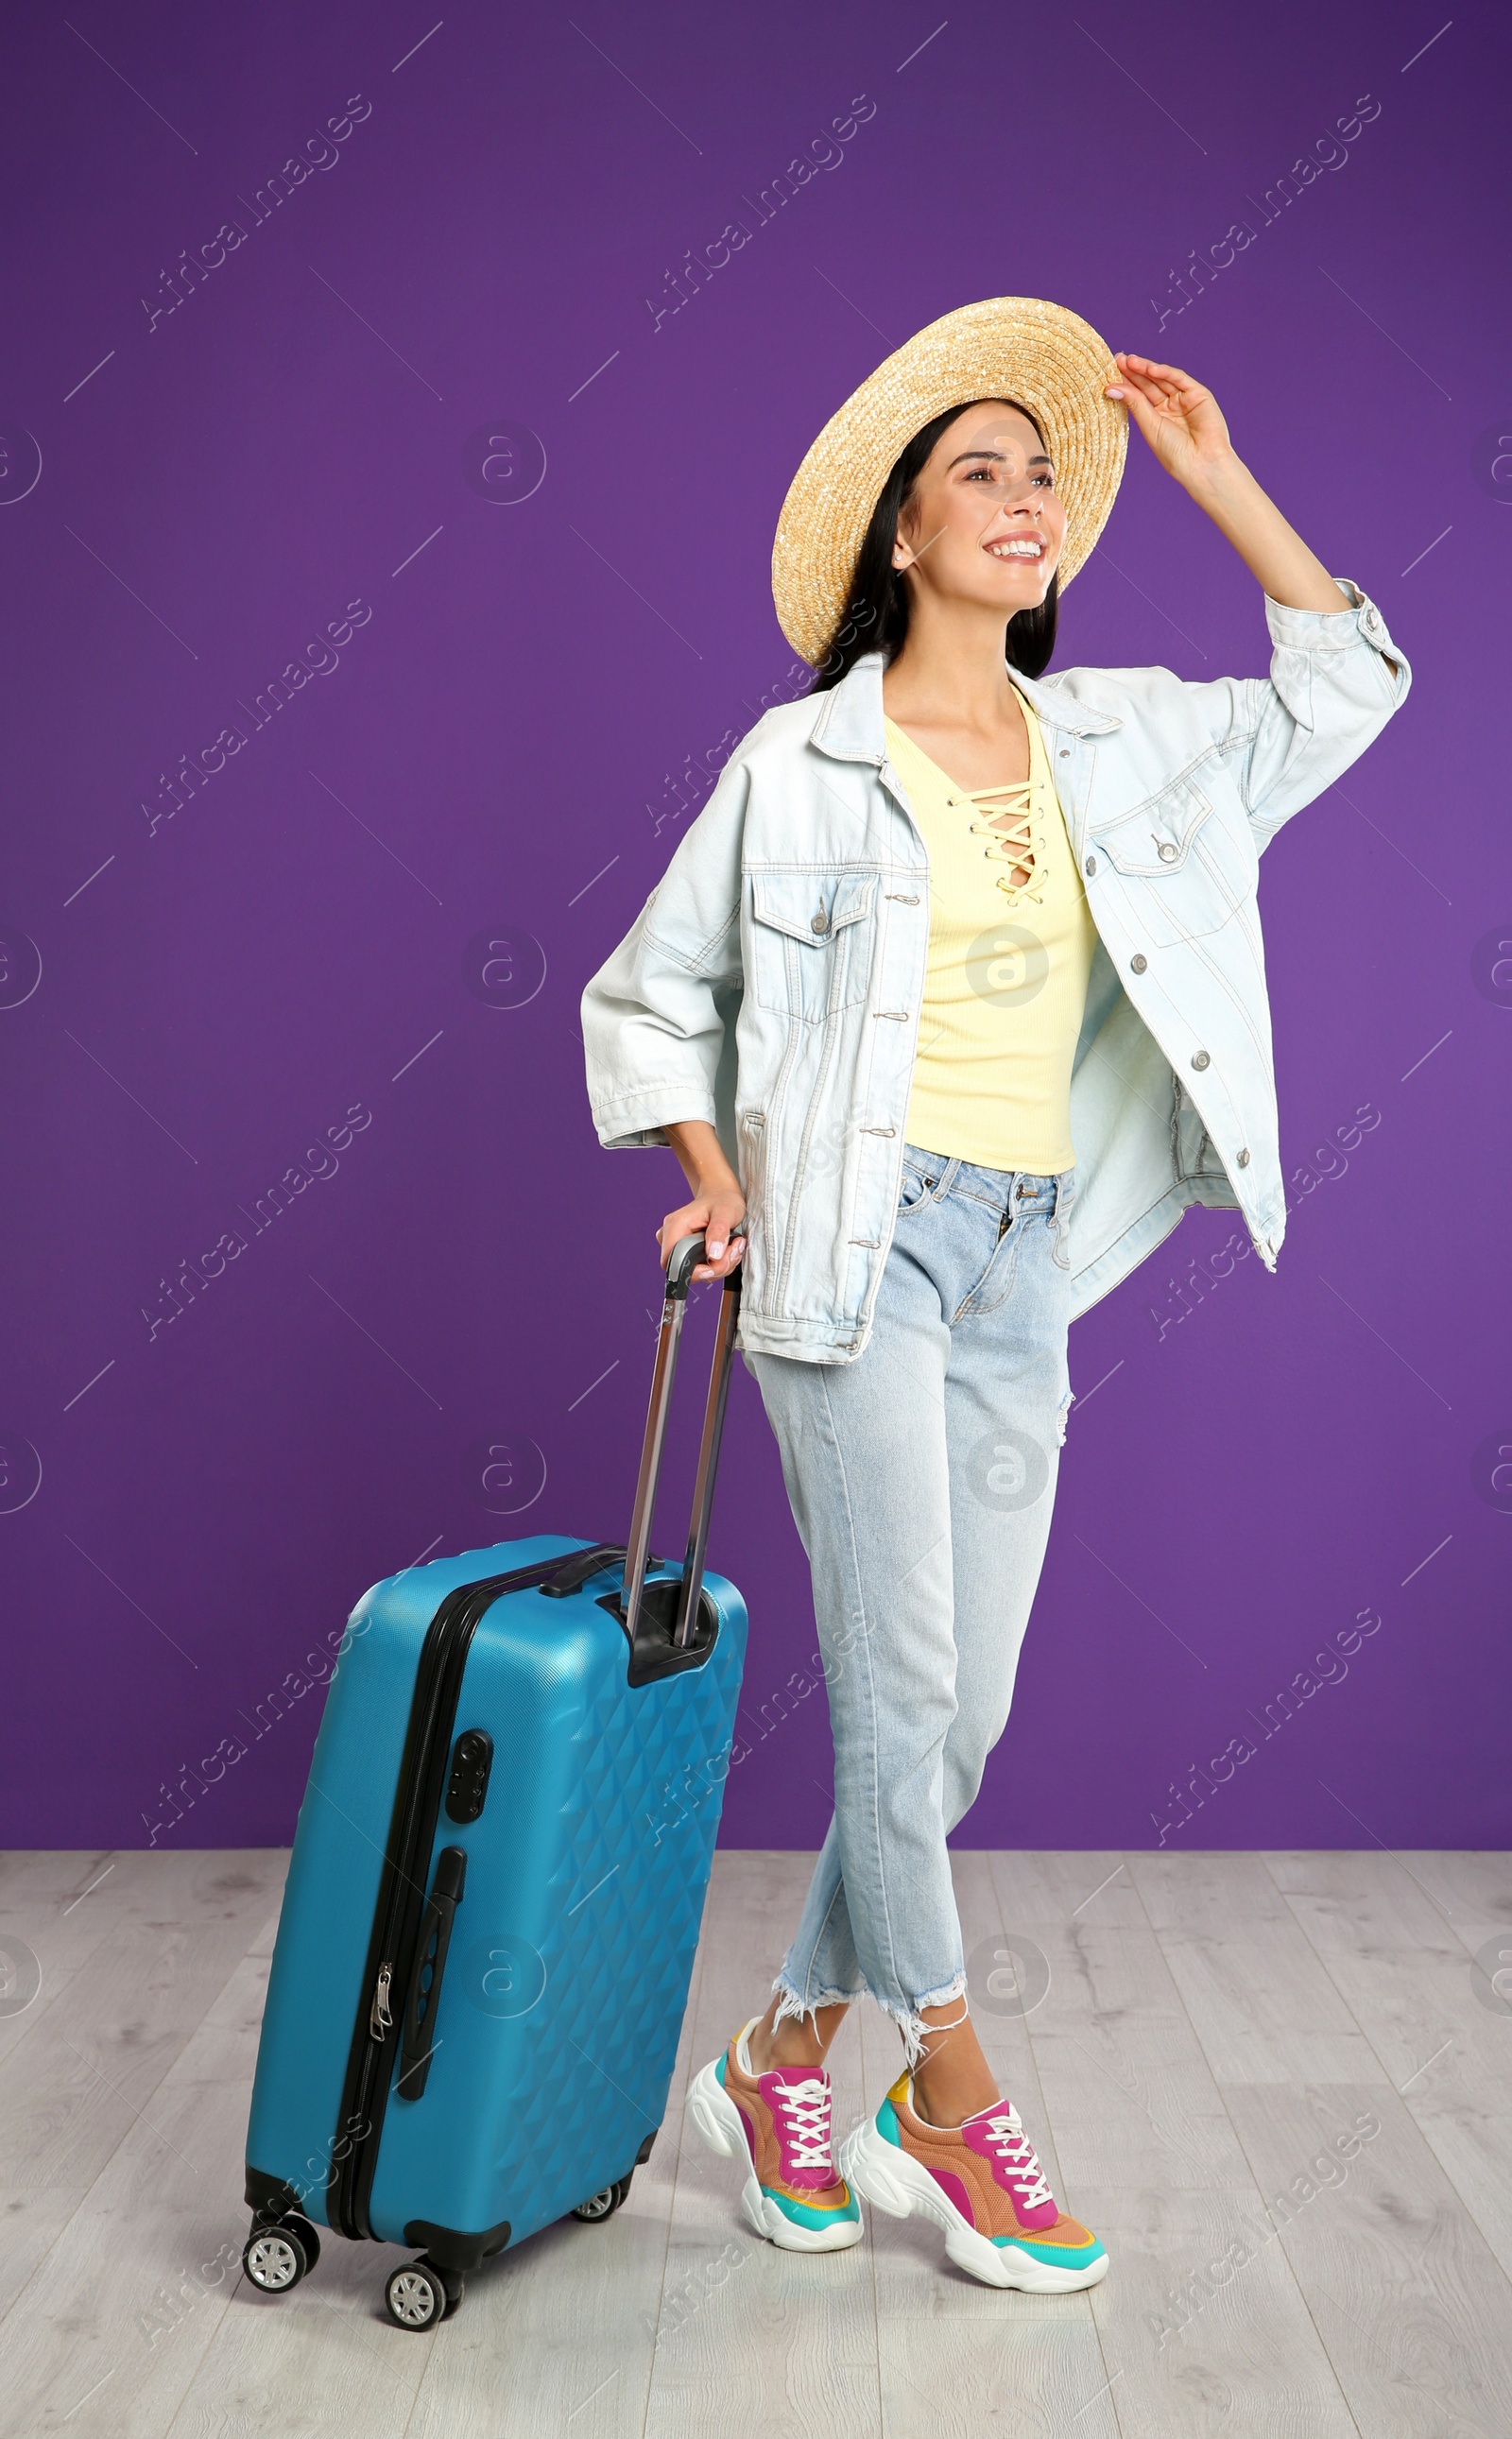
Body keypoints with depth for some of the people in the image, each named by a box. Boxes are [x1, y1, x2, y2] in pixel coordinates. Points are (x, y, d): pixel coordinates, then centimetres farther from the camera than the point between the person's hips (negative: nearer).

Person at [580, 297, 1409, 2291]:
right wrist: (719, 1179, -5)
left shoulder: (1112, 737, 12)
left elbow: (1341, 689, 20)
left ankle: (781, 2064, 25)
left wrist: (1212, 473, 16)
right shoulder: (805, 756, 1)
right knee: (904, 1694, -4)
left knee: (960, 1716, 7)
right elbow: (650, 992, 8)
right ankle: (951, 2114, 15)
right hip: (857, 1246, -5)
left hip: (1022, 1265, 5)